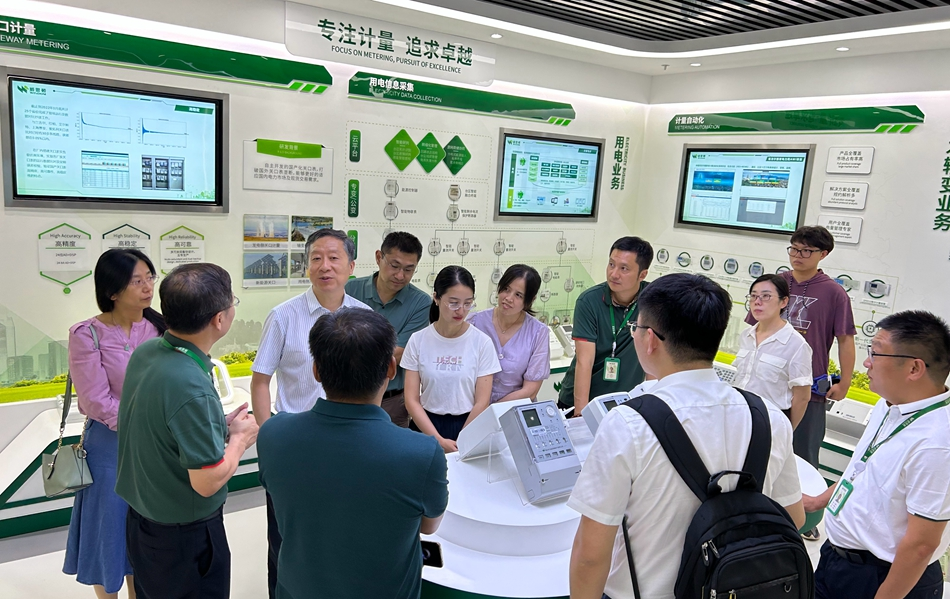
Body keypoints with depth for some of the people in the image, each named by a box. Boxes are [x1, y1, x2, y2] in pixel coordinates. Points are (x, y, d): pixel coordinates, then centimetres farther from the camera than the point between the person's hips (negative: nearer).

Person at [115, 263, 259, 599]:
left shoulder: (144, 352, -8)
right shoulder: (191, 385, -34)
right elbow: (208, 481, -27)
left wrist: (219, 426, 1)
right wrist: (240, 437, -11)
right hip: (186, 536, -7)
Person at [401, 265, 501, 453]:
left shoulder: (482, 342, -3)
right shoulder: (418, 341, -2)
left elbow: (482, 402, -3)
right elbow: (412, 400, -3)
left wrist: (460, 443, -9)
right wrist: (438, 440, -12)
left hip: (468, 426, 0)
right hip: (426, 425, 0)